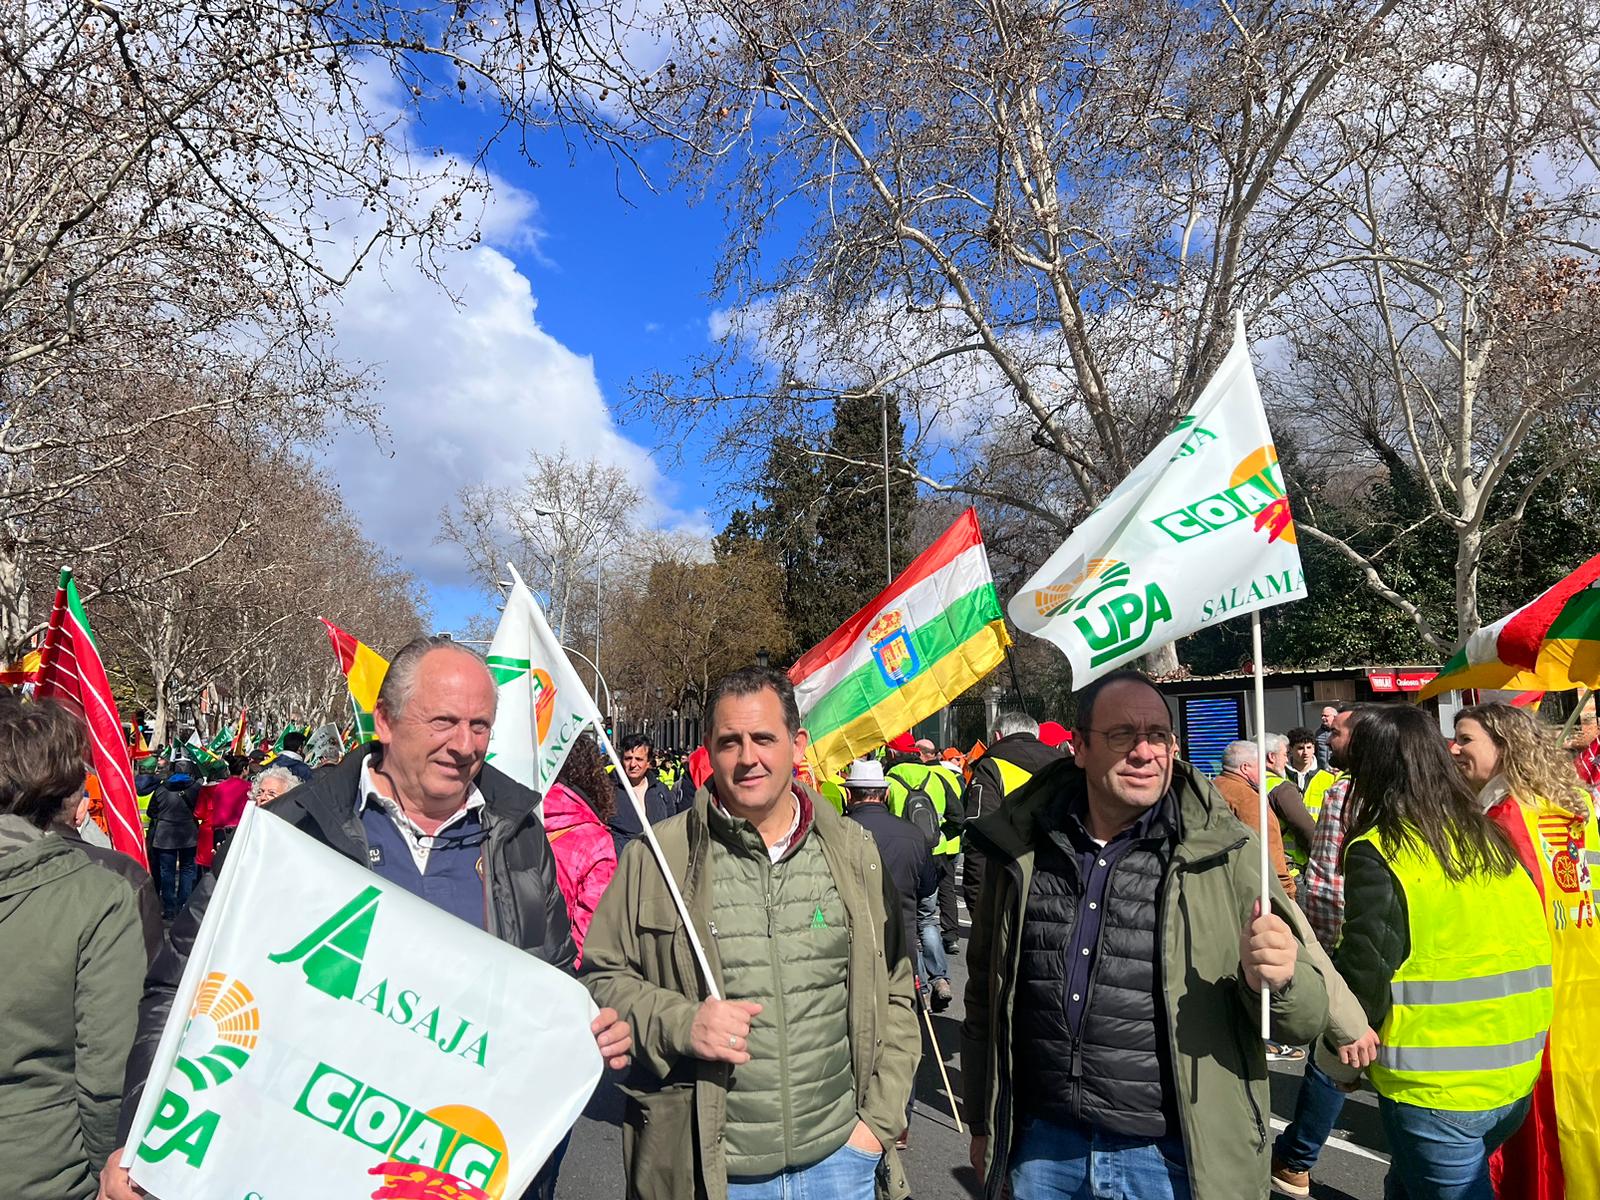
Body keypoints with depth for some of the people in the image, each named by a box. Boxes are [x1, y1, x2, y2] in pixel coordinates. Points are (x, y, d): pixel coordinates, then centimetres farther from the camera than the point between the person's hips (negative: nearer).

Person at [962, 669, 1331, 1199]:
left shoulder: (1225, 853, -9)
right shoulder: (1020, 849, -2)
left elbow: (1307, 1017, -4)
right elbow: (986, 994, 9)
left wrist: (1277, 980, -26)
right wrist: (982, 1124, 13)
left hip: (1172, 1155, -2)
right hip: (1041, 1146, 2)